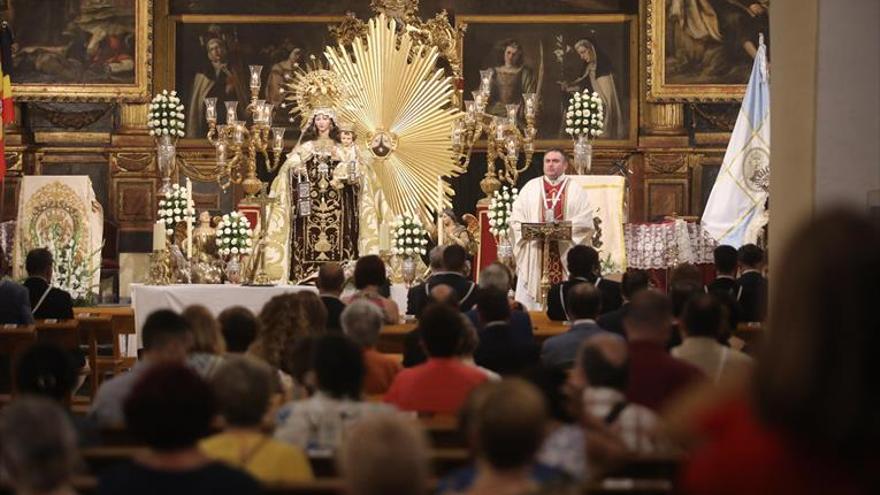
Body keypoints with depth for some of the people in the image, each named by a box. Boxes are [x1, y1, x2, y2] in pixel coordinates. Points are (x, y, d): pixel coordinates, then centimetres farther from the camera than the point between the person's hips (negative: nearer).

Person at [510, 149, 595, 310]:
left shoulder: (576, 191, 7)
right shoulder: (530, 188, 11)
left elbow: (585, 221, -3)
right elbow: (516, 218, 5)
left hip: (565, 257, -1)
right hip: (534, 255, 1)